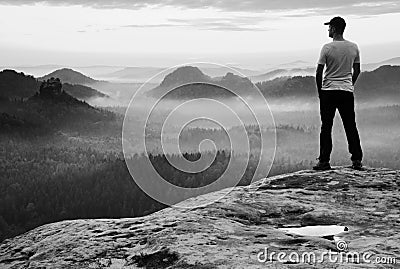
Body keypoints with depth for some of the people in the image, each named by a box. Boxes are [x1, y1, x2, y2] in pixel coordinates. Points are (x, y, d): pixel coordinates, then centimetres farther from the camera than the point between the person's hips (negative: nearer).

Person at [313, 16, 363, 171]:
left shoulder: (327, 48, -9)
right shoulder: (354, 47, 4)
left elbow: (319, 73, -8)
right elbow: (357, 70, 11)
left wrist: (319, 90, 4)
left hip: (328, 91, -3)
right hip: (347, 91, 3)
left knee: (326, 127, 2)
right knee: (350, 126, 8)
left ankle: (324, 161, 3)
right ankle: (357, 160, 9)